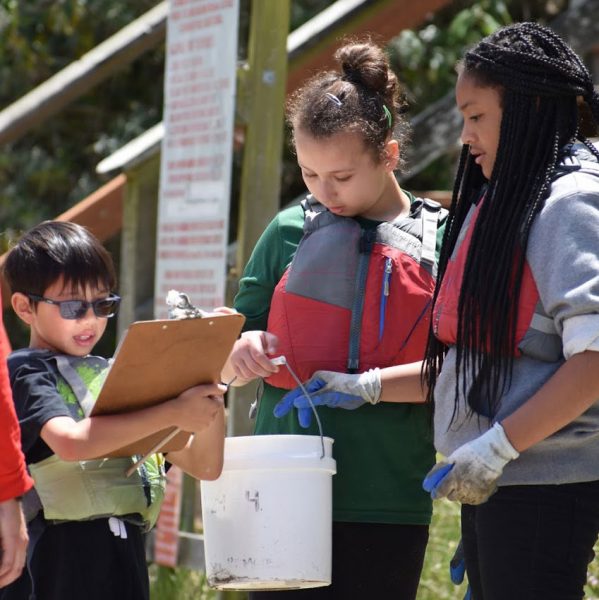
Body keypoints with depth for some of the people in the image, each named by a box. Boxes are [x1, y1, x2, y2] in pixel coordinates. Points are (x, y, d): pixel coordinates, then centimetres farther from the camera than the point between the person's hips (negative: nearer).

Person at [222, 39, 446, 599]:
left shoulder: (438, 241, 1)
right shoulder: (289, 231, 7)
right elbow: (226, 364, 14)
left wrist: (378, 384, -17)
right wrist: (239, 352, -9)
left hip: (388, 502, -1)